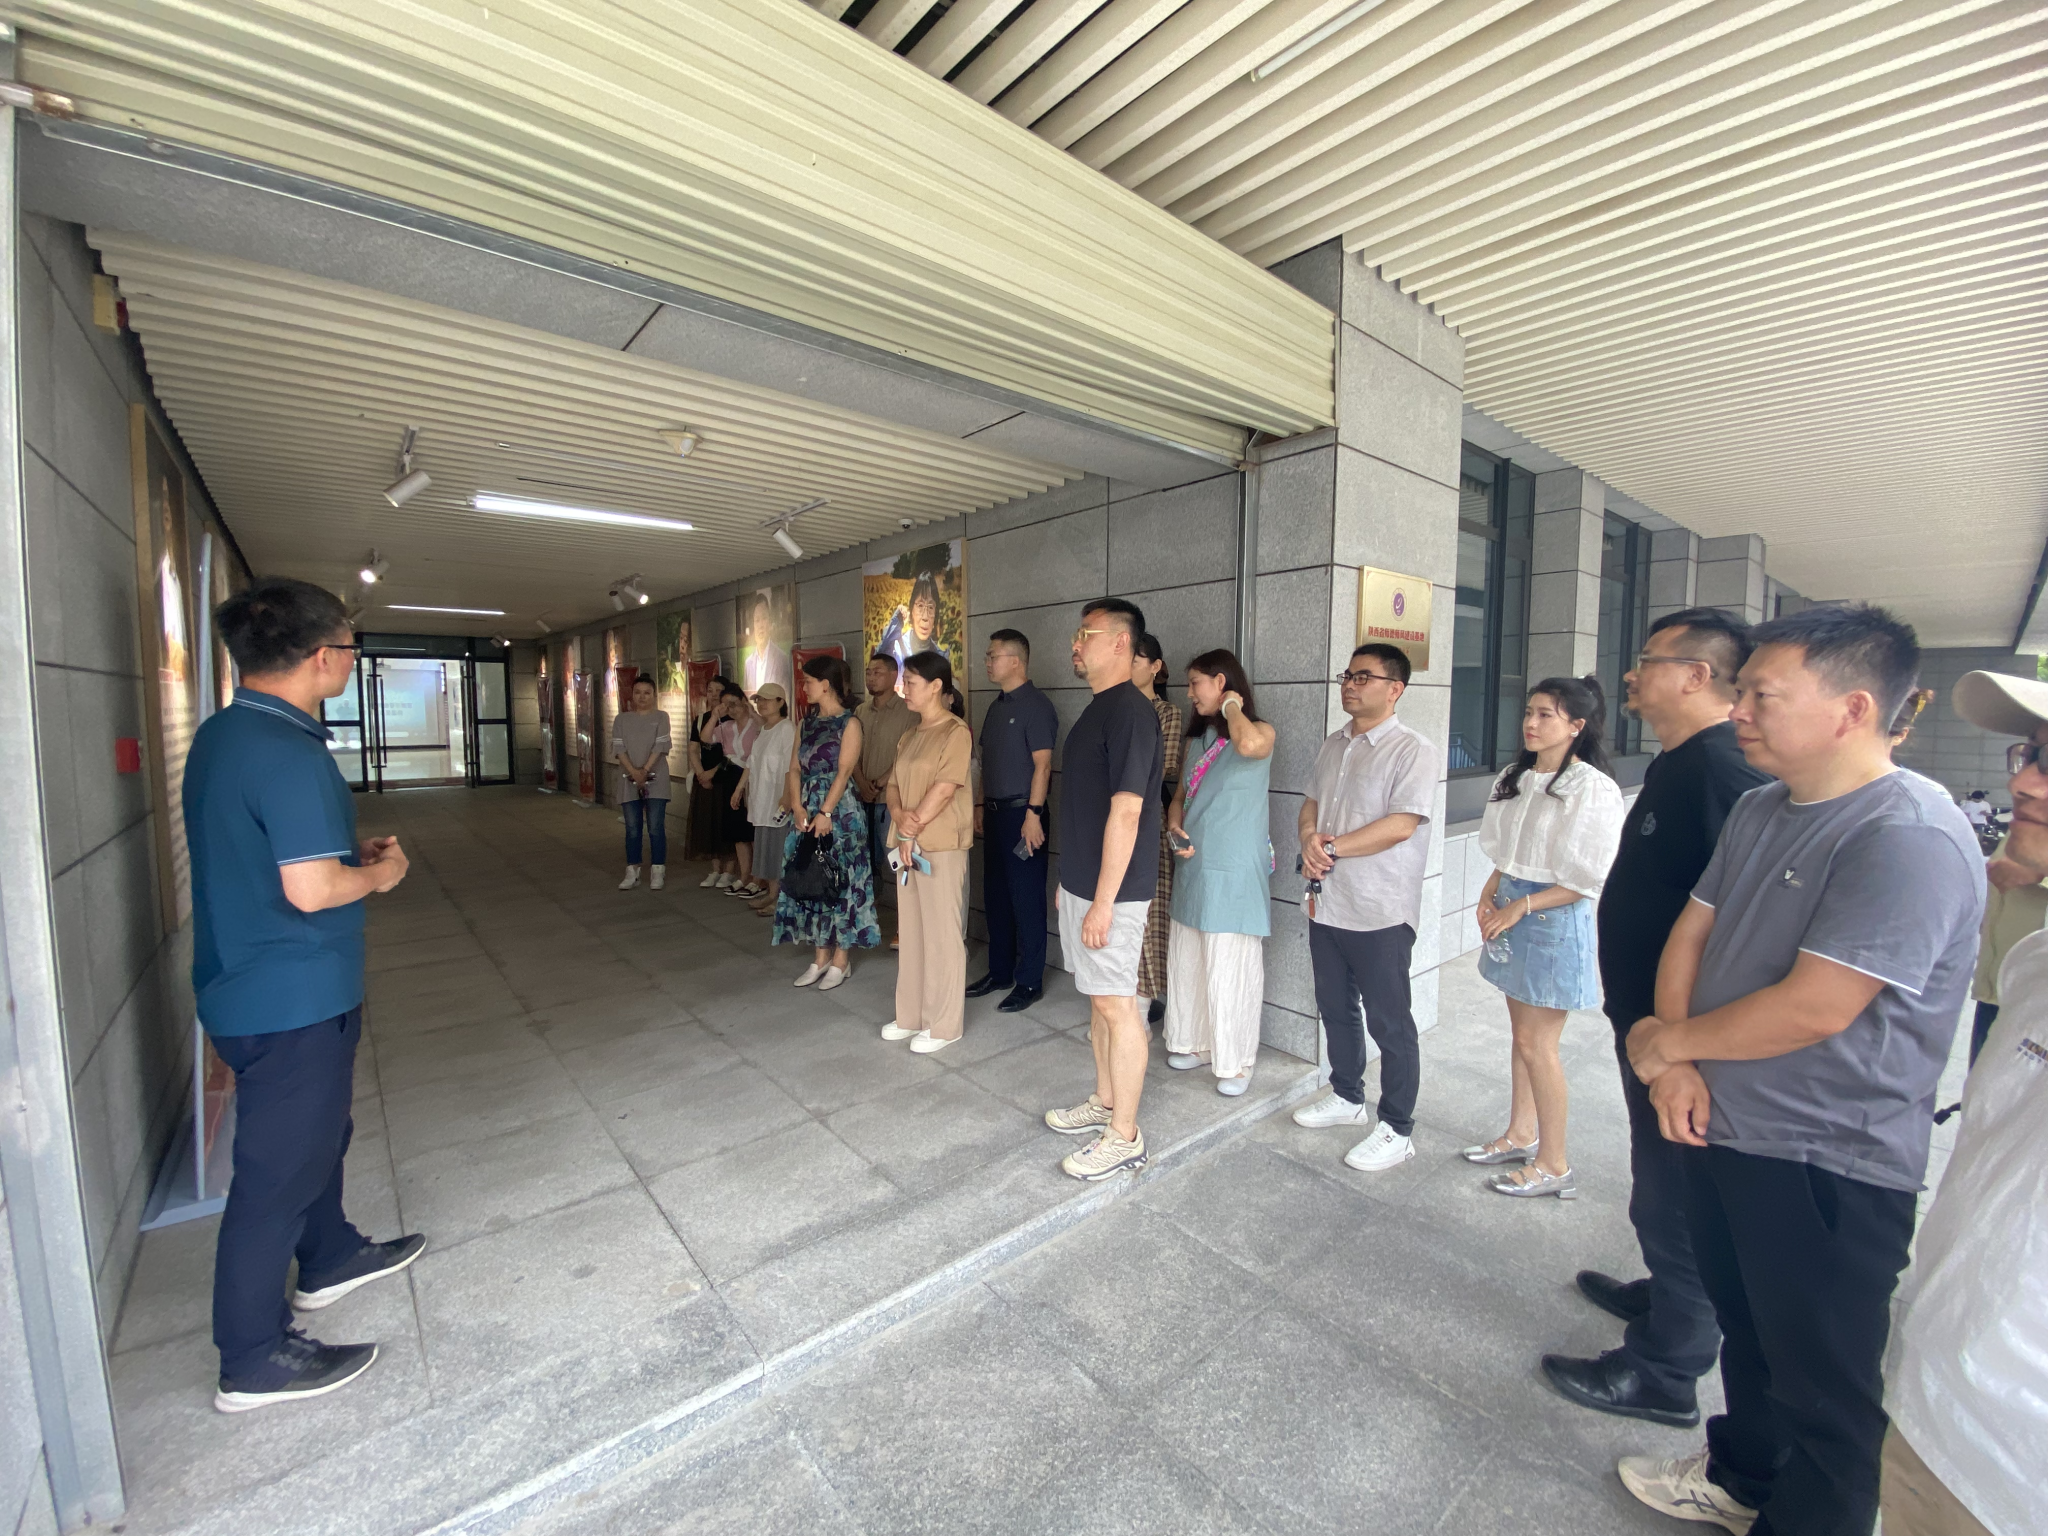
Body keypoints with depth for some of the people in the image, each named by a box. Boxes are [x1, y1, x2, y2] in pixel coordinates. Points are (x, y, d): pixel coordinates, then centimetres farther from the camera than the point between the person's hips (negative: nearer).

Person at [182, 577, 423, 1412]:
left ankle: (328, 1258, 46)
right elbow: (311, 889, -29)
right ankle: (254, 1359, 23)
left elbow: (257, 857, 13)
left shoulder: (218, 736, 6)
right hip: (292, 1001, -10)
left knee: (315, 1131, 26)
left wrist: (352, 854, 8)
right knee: (280, 1168, 6)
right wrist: (379, 873, -11)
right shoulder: (290, 753, -25)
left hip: (249, 985, 10)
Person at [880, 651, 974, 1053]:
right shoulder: (910, 736, 15)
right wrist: (899, 818, -10)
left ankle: (944, 1024, 12)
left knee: (942, 933, 0)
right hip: (906, 843, 8)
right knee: (911, 931, 14)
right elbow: (894, 785, 10)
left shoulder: (956, 731, -9)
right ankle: (912, 1015, 26)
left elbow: (945, 788, -16)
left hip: (941, 844, -8)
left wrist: (914, 831, -13)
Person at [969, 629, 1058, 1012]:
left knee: (1027, 900, 0)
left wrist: (1033, 815, -20)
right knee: (995, 895, 15)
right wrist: (980, 805, 16)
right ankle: (1000, 972, 28)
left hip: (1022, 813, -9)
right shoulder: (996, 706, 15)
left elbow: (1042, 765, -16)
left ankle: (1029, 982, 12)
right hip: (995, 812, 9)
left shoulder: (1036, 705, -11)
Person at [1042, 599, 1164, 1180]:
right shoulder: (1099, 709, 13)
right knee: (1098, 999, 19)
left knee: (1116, 1005, 2)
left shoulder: (1129, 711, -18)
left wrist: (1103, 902, -23)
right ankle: (1104, 1102, 35)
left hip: (1110, 891, -10)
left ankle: (1124, 1137, 16)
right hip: (1080, 884, 10)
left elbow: (1126, 810, -23)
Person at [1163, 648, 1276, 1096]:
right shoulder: (1197, 739, 13)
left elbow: (1249, 745, -34)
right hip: (1193, 866, 7)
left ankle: (1235, 1061, 17)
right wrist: (1174, 829, -3)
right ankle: (1197, 1043, 32)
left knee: (1231, 969, 0)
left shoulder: (1261, 731, -8)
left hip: (1234, 871, -7)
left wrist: (1231, 706, -15)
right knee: (1188, 961, 15)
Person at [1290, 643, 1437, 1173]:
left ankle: (1397, 1130, 21)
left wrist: (1332, 848, -16)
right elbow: (1310, 804, 15)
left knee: (1389, 1024, 6)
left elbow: (1401, 825, -20)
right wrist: (1309, 839, -7)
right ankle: (1348, 1097, 39)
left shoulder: (1412, 750, -11)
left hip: (1381, 911, -7)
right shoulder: (1333, 745, 12)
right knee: (1336, 1010, 20)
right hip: (1326, 904, 7)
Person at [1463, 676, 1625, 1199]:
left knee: (1537, 1043, 0)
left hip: (1555, 919, -7)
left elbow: (1590, 880, -16)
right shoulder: (1515, 778, 7)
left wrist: (1521, 906, -16)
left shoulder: (1593, 789, -16)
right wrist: (1489, 893, 2)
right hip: (1511, 909, 7)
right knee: (1522, 1032, 17)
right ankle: (1521, 1136, 32)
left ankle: (1554, 1164, 17)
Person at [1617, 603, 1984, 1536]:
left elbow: (1812, 1010, -26)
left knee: (1822, 1384, 14)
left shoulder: (1911, 836, -23)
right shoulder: (1760, 809, 5)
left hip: (1829, 1169, -8)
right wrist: (1677, 1065, -7)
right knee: (1745, 1331, 28)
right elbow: (1689, 936, 5)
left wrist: (1666, 1041, -12)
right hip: (1723, 1129, 8)